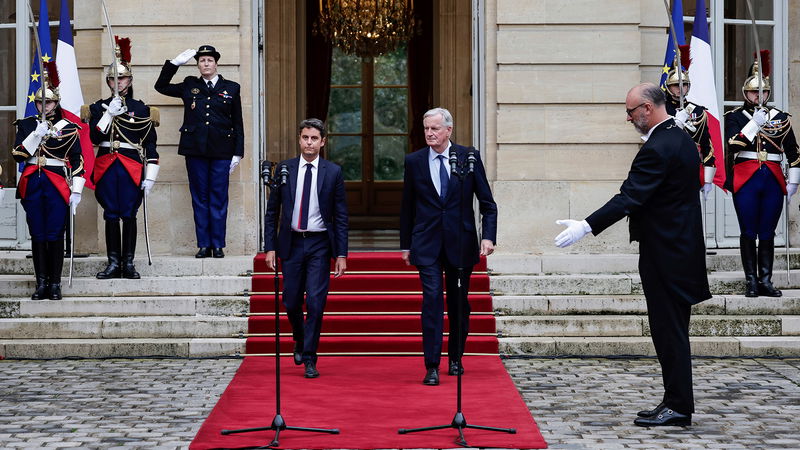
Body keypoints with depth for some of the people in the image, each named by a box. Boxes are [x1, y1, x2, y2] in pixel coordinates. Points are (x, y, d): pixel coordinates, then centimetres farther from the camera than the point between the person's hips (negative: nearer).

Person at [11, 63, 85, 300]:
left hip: (58, 185, -2)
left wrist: (76, 191, -4)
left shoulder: (69, 128, 3)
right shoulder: (26, 125, 9)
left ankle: (55, 284, 5)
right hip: (32, 185, 2)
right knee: (37, 235, 3)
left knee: (55, 235, -2)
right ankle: (41, 283, 9)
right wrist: (36, 135, -12)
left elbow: (77, 162, 2)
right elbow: (17, 155, -1)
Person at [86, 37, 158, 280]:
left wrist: (150, 177, -1)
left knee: (129, 215, 0)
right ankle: (113, 263, 7)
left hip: (132, 167, -1)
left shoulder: (141, 109, 6)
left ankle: (128, 263, 5)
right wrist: (109, 114, -12)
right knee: (111, 215, 2)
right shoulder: (99, 107, 9)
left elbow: (150, 145, 5)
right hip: (106, 166, 1)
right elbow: (95, 138, -4)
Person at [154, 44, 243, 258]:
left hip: (221, 151, -1)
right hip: (195, 150, 1)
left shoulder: (231, 88, 8)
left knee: (218, 198, 0)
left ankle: (218, 245, 5)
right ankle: (204, 245, 8)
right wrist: (175, 62, 9)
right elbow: (161, 86, 20)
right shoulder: (189, 86, 11)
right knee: (199, 198, 3)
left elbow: (238, 124, 8)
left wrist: (238, 153, 2)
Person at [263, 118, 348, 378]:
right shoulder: (284, 169, 3)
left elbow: (341, 216, 1)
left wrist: (341, 254, -3)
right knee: (291, 303, 7)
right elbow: (272, 211, 6)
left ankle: (310, 359, 3)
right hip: (291, 243, 2)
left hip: (319, 244, -1)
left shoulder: (333, 172, 0)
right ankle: (300, 341, 36)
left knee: (316, 303, -7)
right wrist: (270, 247, -2)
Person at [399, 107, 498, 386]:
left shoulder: (469, 157, 0)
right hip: (427, 244, 0)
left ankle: (456, 358, 28)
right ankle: (432, 367, -9)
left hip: (461, 243, 1)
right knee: (432, 300, -10)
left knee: (459, 304, 10)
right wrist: (406, 245, 8)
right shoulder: (414, 161, 3)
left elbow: (487, 203, 1)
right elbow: (407, 207, 10)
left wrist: (488, 236, -10)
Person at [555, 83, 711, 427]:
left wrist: (586, 227, -29)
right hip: (682, 247, 10)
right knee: (671, 330, 14)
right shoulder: (682, 140, 13)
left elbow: (630, 197, -26)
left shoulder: (657, 148, -19)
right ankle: (676, 402, 20)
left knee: (669, 330, -4)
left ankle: (678, 406, 1)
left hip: (664, 254, -10)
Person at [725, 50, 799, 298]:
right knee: (748, 233, 0)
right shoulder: (735, 116, 3)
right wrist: (755, 123, -17)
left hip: (773, 180, 2)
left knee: (767, 234, 5)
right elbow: (733, 145, -13)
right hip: (745, 180, -2)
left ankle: (765, 281, 9)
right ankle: (751, 281, 6)